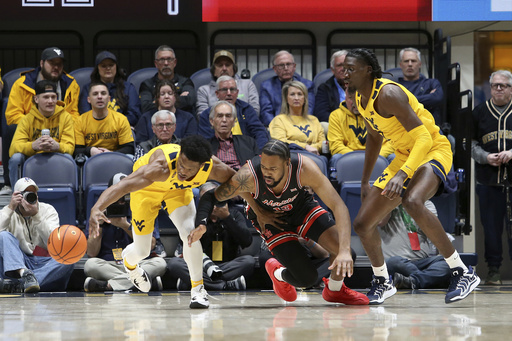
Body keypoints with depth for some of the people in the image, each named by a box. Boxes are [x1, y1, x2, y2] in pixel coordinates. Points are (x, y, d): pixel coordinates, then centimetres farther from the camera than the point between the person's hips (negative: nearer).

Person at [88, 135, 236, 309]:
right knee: (141, 251, 6)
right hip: (147, 188, -2)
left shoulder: (212, 167, -35)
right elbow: (122, 185, -56)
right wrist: (97, 208, -71)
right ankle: (128, 260, 46)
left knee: (190, 233, -23)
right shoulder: (162, 166, -47)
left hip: (178, 189, 2)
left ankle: (198, 288, -3)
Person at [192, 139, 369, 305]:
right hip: (268, 217, -1)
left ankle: (335, 290, 17)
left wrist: (345, 251, -48)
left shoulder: (304, 168, -37)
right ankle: (277, 273, 26)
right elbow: (212, 196, -23)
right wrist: (201, 223, -43)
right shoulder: (249, 176, -37)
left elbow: (339, 206, -37)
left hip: (301, 206, 1)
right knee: (306, 278, -12)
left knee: (345, 255, -19)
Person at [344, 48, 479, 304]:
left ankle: (462, 273, -31)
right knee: (362, 224, 5)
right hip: (404, 156, 9)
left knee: (412, 202, -40)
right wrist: (365, 182, 23)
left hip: (433, 151, -9)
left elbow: (423, 138, -30)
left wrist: (402, 174, -41)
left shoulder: (388, 94, -24)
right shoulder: (361, 99, 4)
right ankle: (382, 282, 30)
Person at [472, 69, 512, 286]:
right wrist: (486, 157, -6)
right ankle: (493, 269, 10)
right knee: (491, 225, 3)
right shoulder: (480, 112, 12)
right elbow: (472, 144, 12)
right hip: (488, 179, 2)